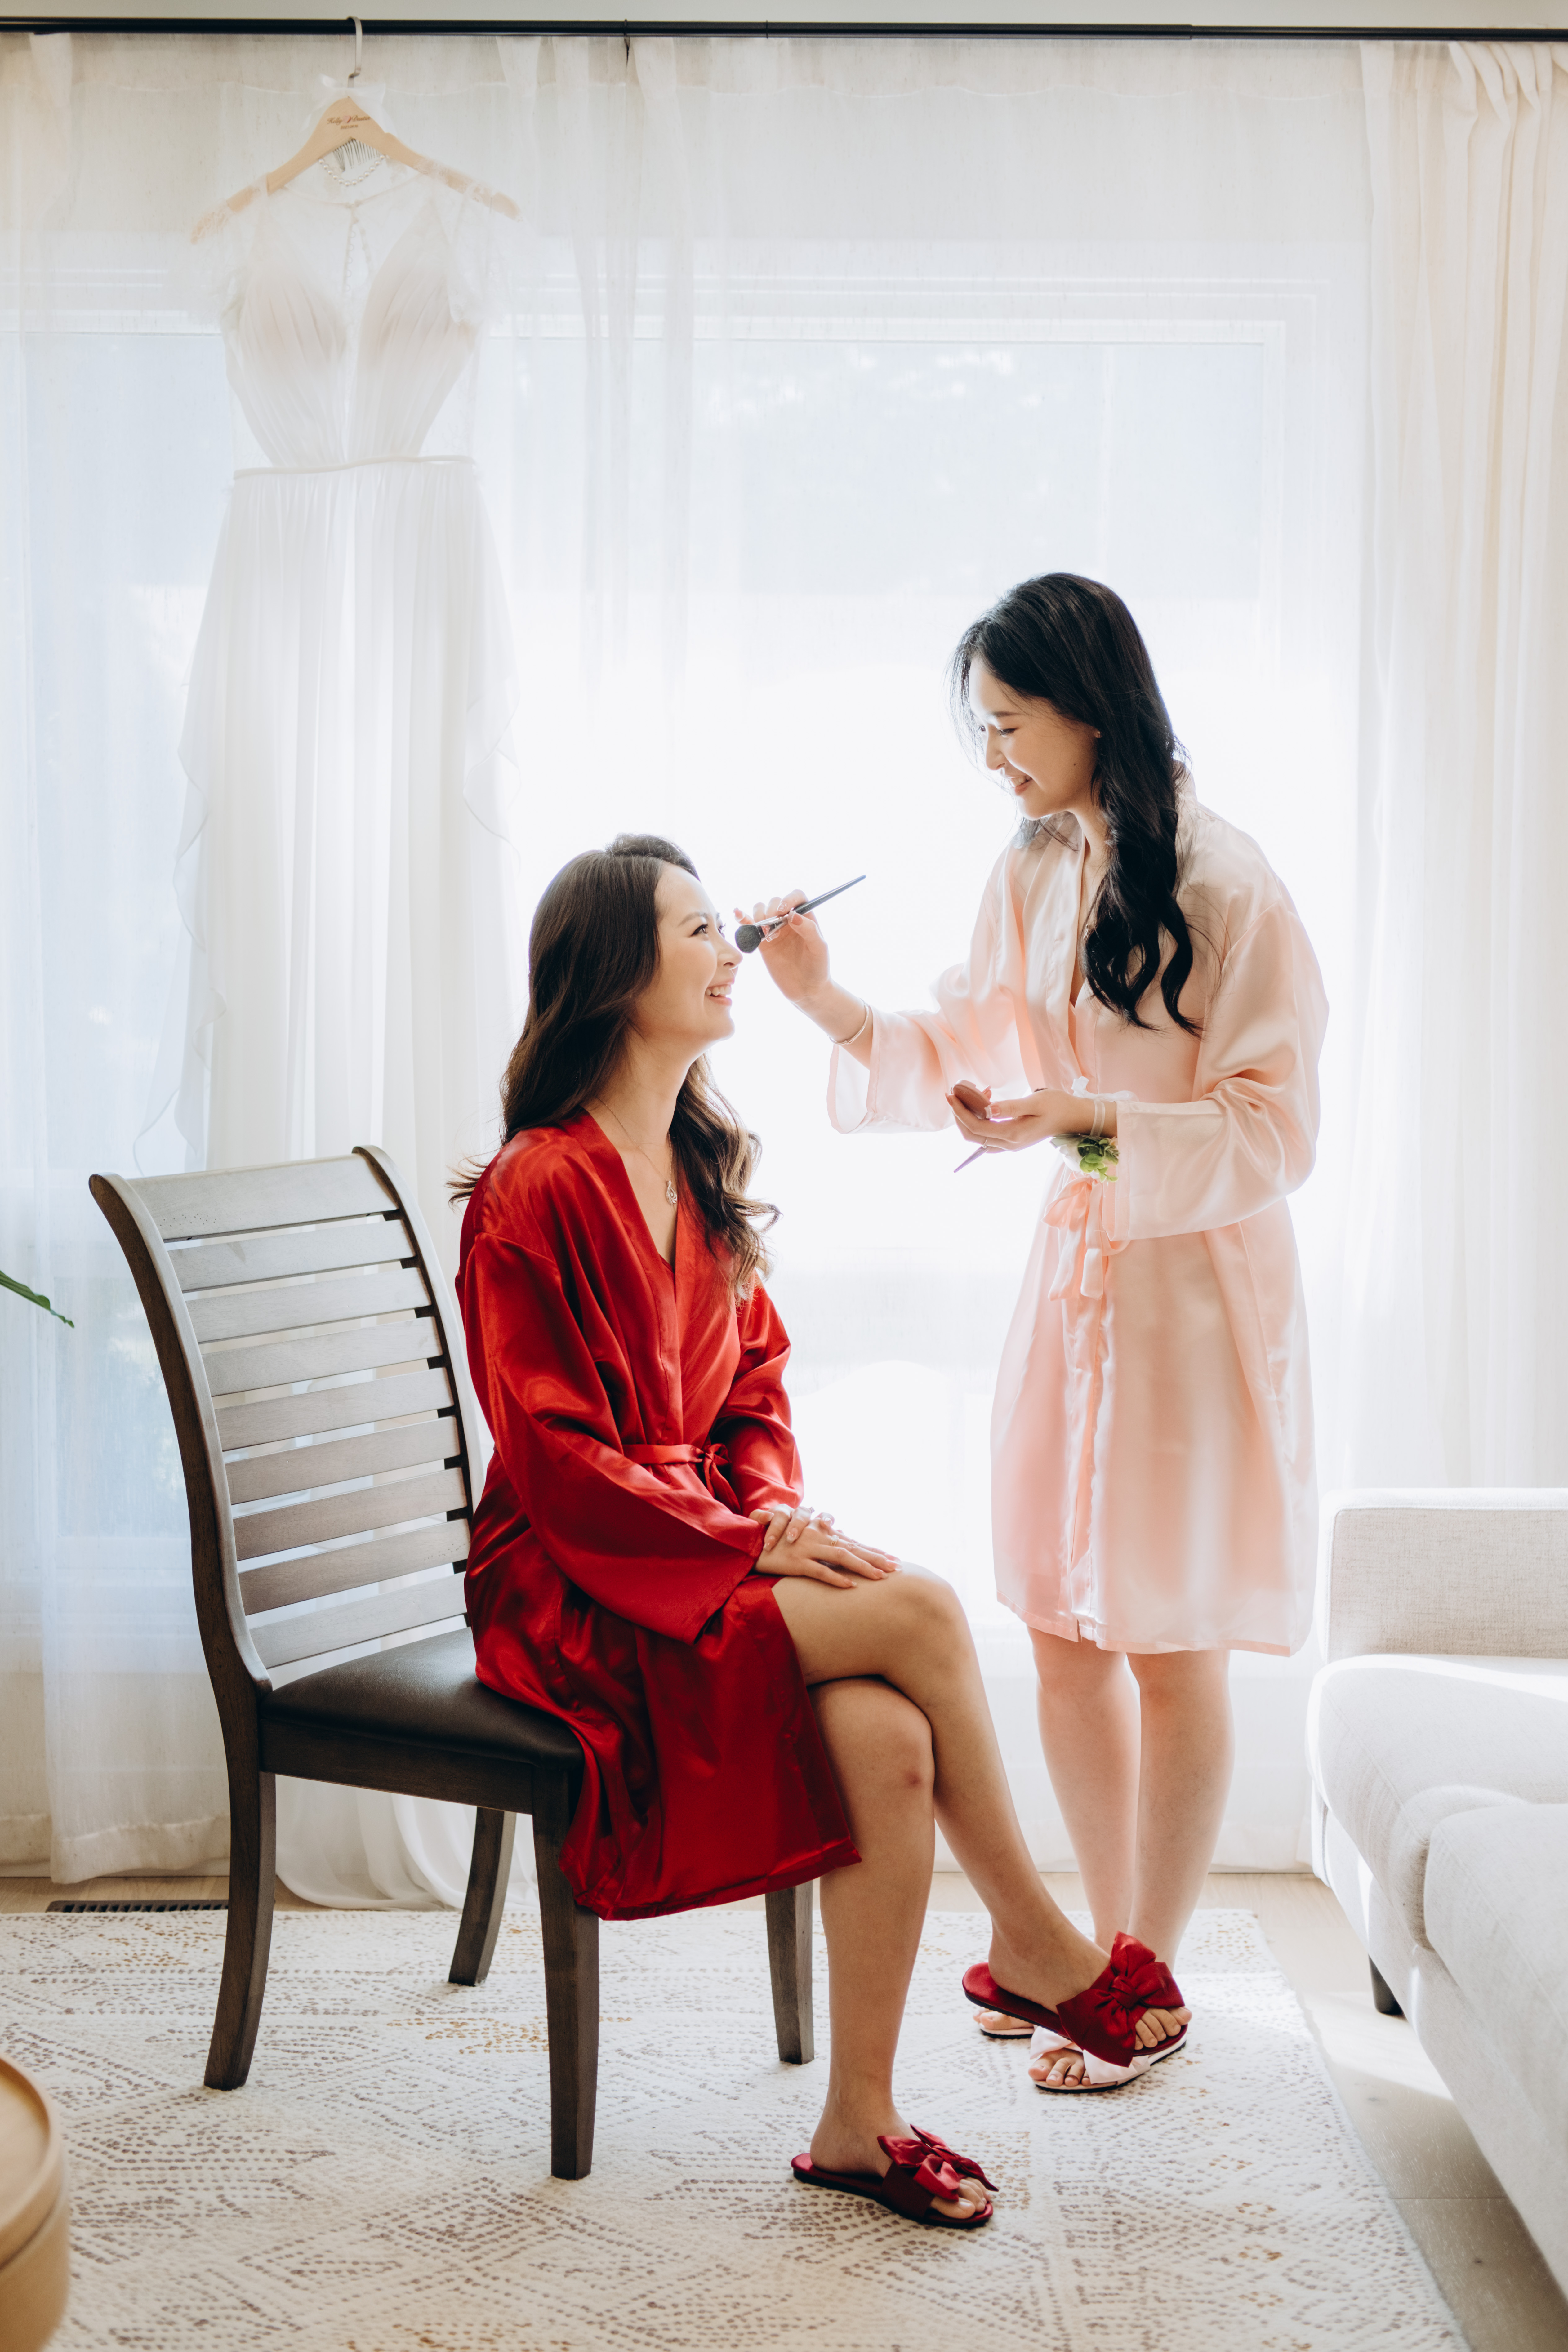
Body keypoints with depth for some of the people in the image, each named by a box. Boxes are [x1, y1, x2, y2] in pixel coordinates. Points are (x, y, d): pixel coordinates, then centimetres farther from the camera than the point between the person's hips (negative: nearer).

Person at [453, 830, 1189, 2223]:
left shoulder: (705, 1169, 11)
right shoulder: (536, 1191, -14)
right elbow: (558, 1459, -16)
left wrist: (778, 1509, -5)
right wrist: (750, 1542, -19)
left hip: (709, 1546, 7)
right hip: (581, 1587, -7)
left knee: (887, 1737, -22)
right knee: (918, 1611, -24)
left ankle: (860, 2123, -9)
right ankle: (1035, 1946, -4)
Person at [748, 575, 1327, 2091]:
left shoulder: (1228, 887, -15)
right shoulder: (1031, 876, 8)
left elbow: (1275, 1130, -16)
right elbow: (961, 1058, 11)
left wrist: (1087, 1119, -26)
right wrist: (831, 1006, -4)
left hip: (1196, 1288, -7)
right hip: (1070, 1271, 7)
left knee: (1169, 1650, 4)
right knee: (1064, 1637, 12)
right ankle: (1105, 1943, 29)